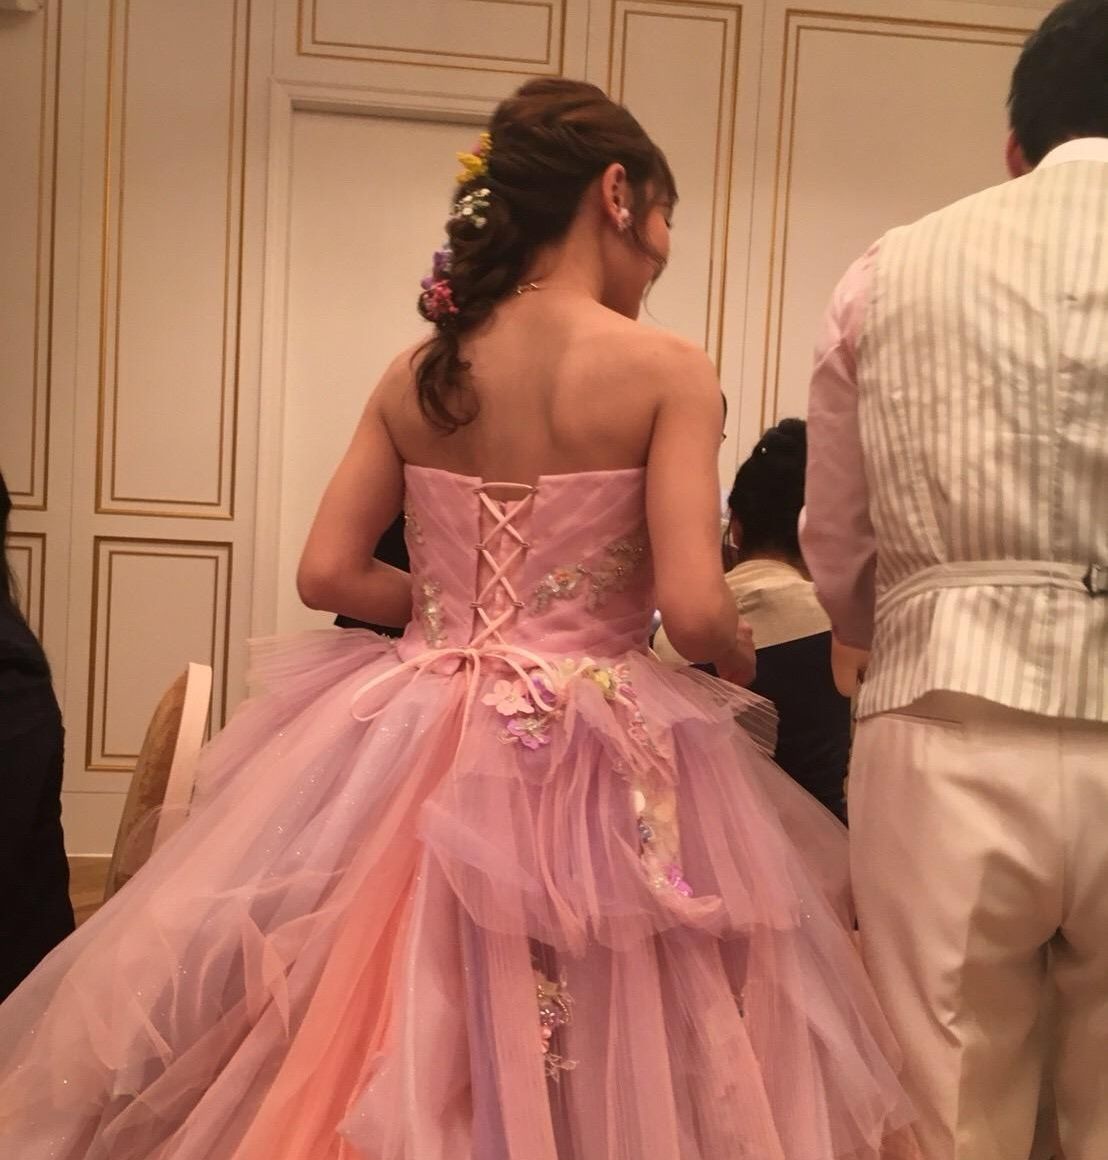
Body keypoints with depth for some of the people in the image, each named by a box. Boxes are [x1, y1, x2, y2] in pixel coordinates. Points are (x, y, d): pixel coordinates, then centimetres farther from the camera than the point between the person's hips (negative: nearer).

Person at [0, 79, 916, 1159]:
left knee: (384, 1071, 17)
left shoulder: (416, 375, 5)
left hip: (418, 748, 5)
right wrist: (740, 658, 6)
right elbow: (695, 611, -15)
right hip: (590, 766, -4)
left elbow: (328, 572, 4)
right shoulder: (666, 370, -9)